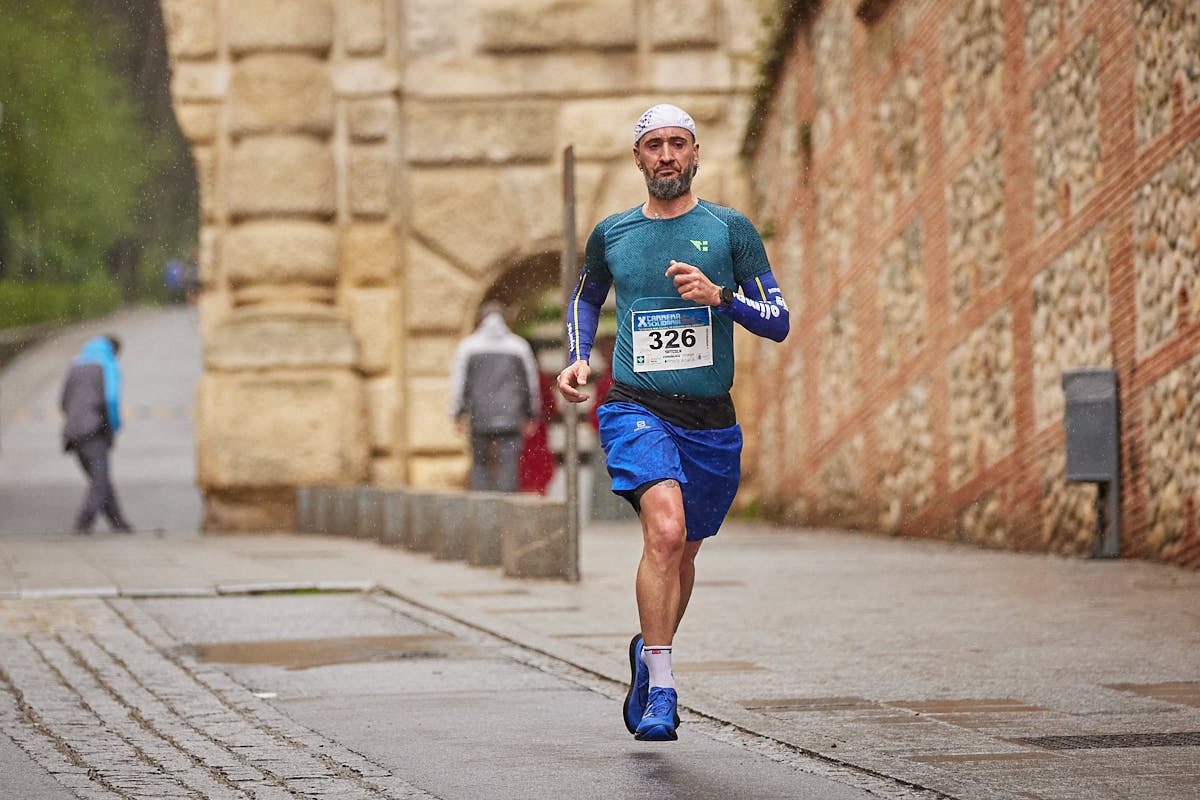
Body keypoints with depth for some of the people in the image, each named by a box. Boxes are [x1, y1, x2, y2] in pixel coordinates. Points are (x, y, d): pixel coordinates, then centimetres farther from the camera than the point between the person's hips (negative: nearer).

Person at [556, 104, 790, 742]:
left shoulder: (730, 229, 3)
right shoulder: (611, 234, 6)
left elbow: (778, 323, 2)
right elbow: (585, 295, 27)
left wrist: (720, 296, -15)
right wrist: (577, 358, 10)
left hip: (712, 422, 2)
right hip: (636, 408, -2)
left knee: (682, 553, 15)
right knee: (666, 527, -26)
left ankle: (649, 652, 45)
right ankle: (659, 690, -23)